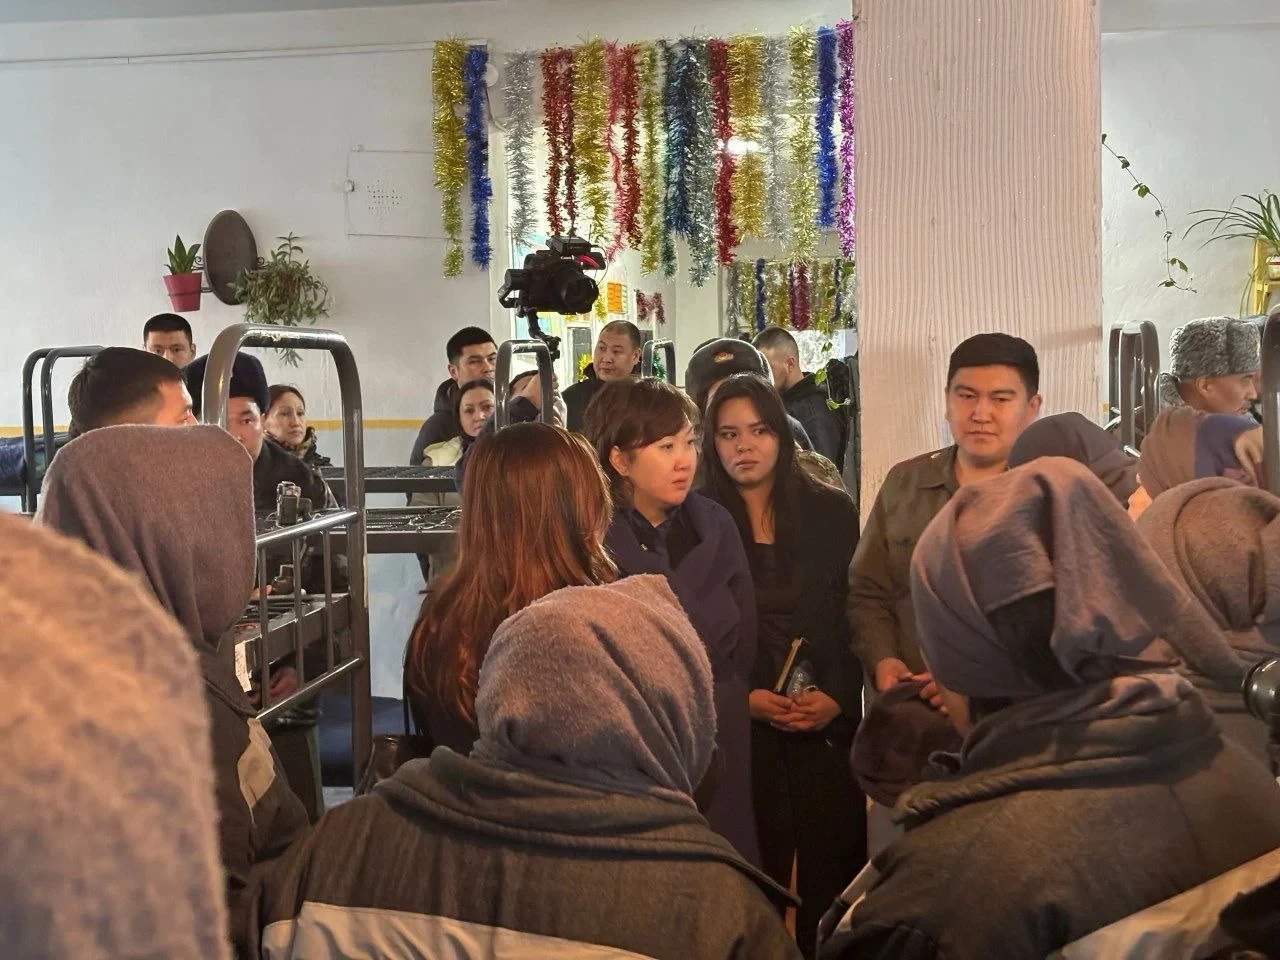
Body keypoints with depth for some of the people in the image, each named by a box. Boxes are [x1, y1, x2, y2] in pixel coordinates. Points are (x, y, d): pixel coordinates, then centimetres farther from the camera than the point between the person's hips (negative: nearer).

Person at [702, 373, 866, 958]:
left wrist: (836, 697, -7)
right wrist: (743, 697, -10)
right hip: (740, 727, -1)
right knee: (756, 873, 1)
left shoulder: (832, 512, 6)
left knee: (832, 869, 2)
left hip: (828, 725, 2)